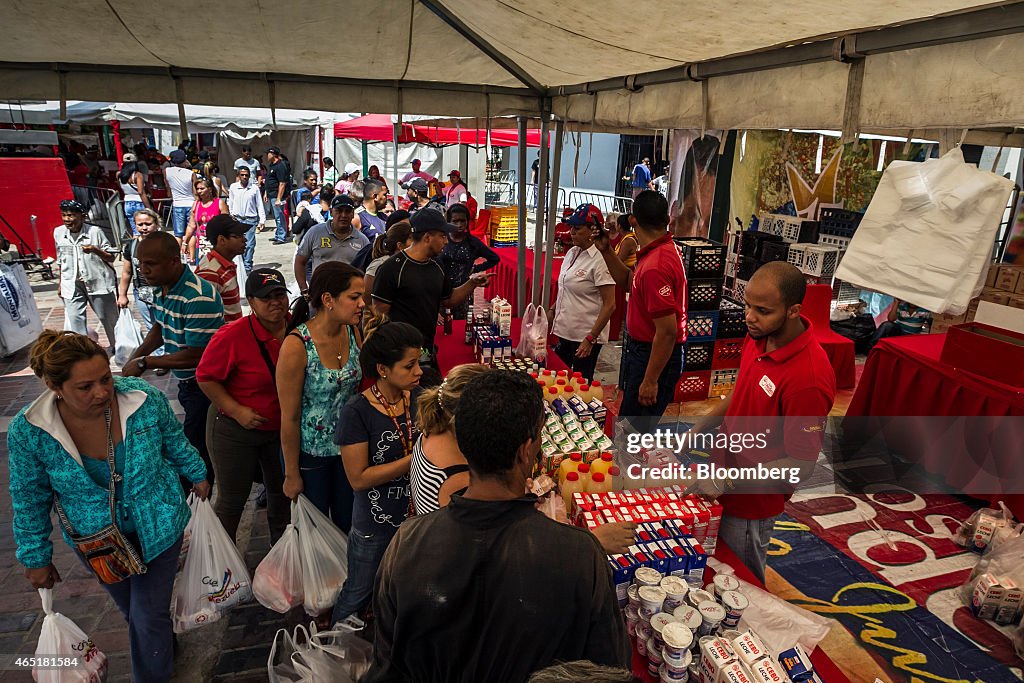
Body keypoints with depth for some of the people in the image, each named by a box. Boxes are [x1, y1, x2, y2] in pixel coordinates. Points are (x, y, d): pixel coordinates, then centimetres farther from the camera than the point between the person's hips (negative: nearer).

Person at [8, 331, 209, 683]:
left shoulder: (145, 399, -25)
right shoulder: (28, 432, -22)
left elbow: (174, 442, -4)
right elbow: (30, 501, -6)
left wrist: (196, 475, 10)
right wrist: (36, 558, 2)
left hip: (158, 528, -2)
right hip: (96, 541, 2)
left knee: (150, 617, 6)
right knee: (132, 612, 24)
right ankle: (164, 644, 55)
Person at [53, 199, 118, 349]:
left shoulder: (95, 231, -10)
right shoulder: (58, 232, 3)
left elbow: (111, 257, -6)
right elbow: (60, 261, 15)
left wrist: (95, 250, -25)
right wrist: (60, 283, 17)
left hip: (97, 281, -3)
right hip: (72, 284, 3)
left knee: (108, 317, 11)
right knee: (74, 319, -3)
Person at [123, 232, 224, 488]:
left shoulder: (199, 297, -29)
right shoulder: (160, 287, 1)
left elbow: (195, 355, -27)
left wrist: (144, 363, -17)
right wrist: (136, 355, 3)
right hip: (186, 381, 9)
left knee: (196, 448, -1)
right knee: (201, 440, 23)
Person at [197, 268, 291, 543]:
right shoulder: (232, 336, -23)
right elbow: (206, 377, -14)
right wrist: (237, 411, -21)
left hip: (281, 428, 5)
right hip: (236, 431, -4)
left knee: (282, 491, 22)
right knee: (232, 499, 13)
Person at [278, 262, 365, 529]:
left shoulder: (353, 332, -8)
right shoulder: (297, 345, -25)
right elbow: (290, 417, -16)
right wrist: (292, 474, -11)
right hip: (310, 452, -4)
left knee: (347, 523, 21)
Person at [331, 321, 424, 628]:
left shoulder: (419, 397, -7)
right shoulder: (357, 412, -21)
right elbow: (358, 478, -20)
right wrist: (416, 458, -25)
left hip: (419, 514, 4)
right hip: (376, 525, -4)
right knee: (358, 594, 19)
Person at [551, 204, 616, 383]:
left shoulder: (600, 260, -18)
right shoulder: (571, 253, 7)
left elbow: (609, 305, -19)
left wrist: (590, 339, -21)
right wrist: (552, 311, 14)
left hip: (586, 336, -8)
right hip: (565, 331, 8)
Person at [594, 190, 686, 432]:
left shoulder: (655, 266, -29)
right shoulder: (664, 250, 4)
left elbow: (668, 331, -29)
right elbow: (629, 283, 18)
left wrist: (650, 381, -23)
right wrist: (606, 251, 6)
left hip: (656, 356, -11)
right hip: (641, 349, 11)